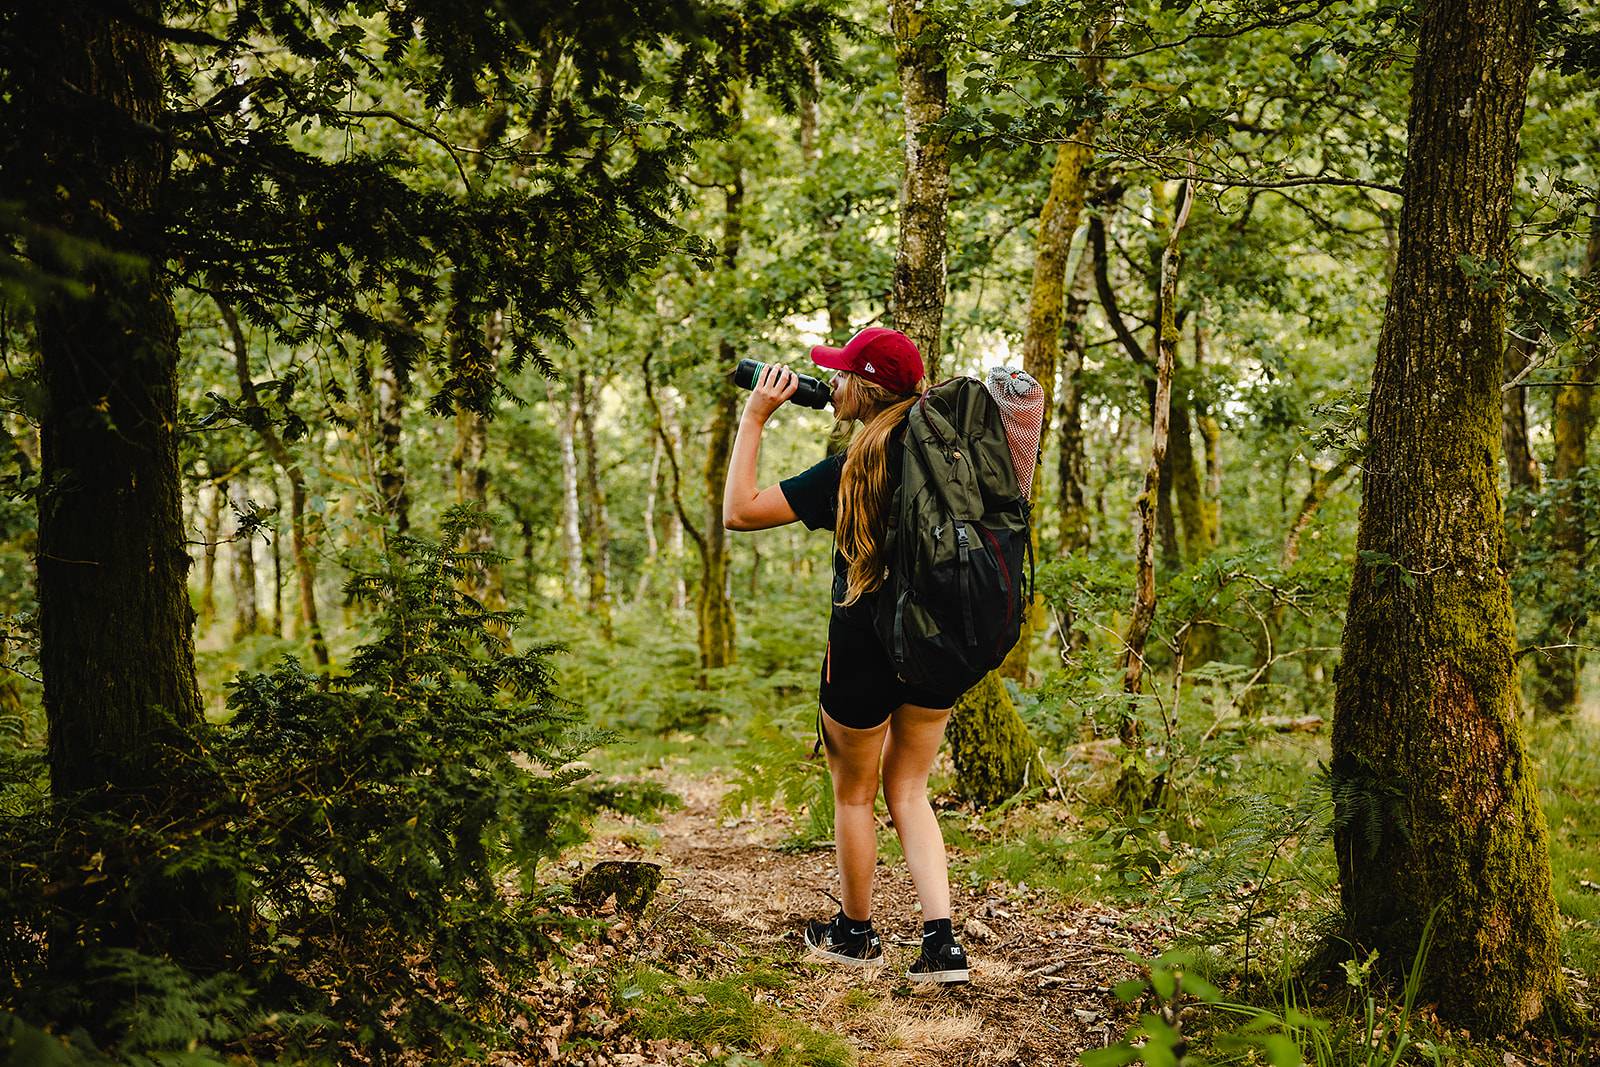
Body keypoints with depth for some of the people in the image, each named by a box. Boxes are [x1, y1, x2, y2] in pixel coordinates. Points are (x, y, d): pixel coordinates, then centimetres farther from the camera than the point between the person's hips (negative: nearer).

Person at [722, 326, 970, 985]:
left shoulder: (850, 469, -16)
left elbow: (738, 511, -16)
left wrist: (754, 418, -9)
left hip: (866, 646, -5)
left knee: (854, 795, 15)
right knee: (908, 792, 17)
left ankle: (855, 934, 30)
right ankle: (941, 943, 7)